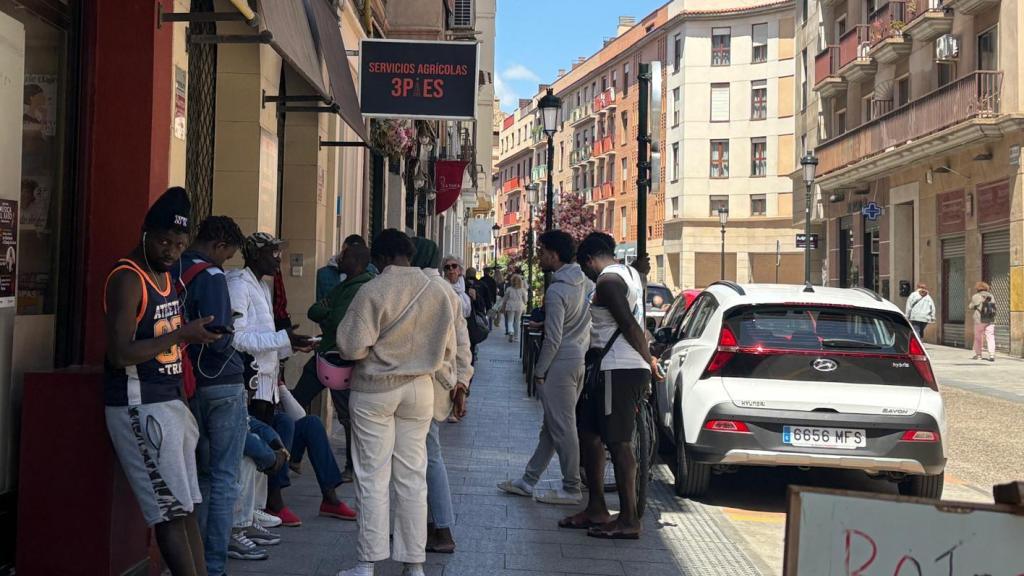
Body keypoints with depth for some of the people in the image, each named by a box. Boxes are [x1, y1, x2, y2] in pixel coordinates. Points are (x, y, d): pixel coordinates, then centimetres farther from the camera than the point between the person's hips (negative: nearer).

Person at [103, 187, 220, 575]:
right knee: (170, 512, -6)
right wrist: (182, 334, -20)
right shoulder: (127, 279, -13)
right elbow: (120, 354, -21)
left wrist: (197, 334, 9)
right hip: (139, 407, -9)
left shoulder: (166, 275, 14)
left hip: (171, 402, 9)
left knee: (187, 508, 8)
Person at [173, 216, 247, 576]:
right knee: (224, 478, -1)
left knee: (200, 474, 16)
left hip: (190, 385, 7)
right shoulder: (211, 276, -15)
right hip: (221, 384, -7)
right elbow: (217, 339, -21)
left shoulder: (172, 273, 8)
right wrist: (230, 333, -2)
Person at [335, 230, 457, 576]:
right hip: (419, 389, 4)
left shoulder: (373, 291, -14)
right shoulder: (437, 292, 0)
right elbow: (448, 350, 6)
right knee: (412, 477, 10)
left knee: (373, 478, 4)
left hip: (374, 389, -4)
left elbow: (352, 347, -16)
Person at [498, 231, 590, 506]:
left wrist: (539, 371, -9)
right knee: (552, 426, 14)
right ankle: (529, 480, 23)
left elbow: (553, 339, -18)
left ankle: (571, 489, 5)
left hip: (561, 364, -10)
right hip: (579, 360, 10)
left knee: (562, 429, -1)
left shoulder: (556, 291, -18)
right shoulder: (583, 281, 8)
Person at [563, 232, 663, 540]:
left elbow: (629, 324, -19)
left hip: (618, 371, -11)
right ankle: (596, 509, 21)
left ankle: (629, 520, -4)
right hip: (620, 368, 11)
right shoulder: (630, 273, 17)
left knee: (618, 442, -7)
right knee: (588, 432, 16)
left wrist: (649, 361, -11)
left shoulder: (607, 280, -14)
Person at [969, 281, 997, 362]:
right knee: (990, 337, -3)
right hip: (990, 320, 3)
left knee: (978, 338, 10)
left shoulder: (976, 296, -2)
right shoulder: (991, 296, 10)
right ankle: (991, 354, -16)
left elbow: (970, 307, 4)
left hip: (979, 320, -2)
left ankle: (978, 355, 14)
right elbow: (994, 307, 16)